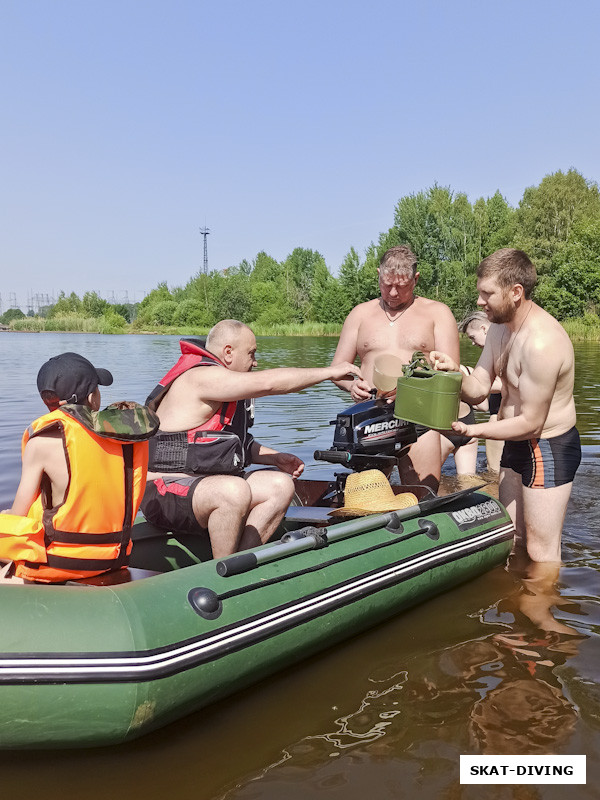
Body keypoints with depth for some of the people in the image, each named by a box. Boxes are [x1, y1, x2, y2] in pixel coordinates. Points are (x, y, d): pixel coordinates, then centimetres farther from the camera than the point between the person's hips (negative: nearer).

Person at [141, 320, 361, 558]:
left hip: (207, 481, 10)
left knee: (280, 484, -1)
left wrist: (276, 458, 8)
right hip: (165, 492, -10)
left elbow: (238, 443, 24)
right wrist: (330, 372, -17)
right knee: (235, 490, -36)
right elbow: (268, 382, -25)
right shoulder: (203, 377, -16)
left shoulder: (218, 384, 17)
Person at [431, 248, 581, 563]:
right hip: (516, 442, 9)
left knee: (540, 553, 1)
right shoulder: (500, 327, 2)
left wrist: (471, 430, -24)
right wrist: (454, 371, -19)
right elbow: (478, 390, 1)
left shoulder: (542, 342, -29)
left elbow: (530, 422, -24)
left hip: (549, 449, -9)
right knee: (511, 540, 19)